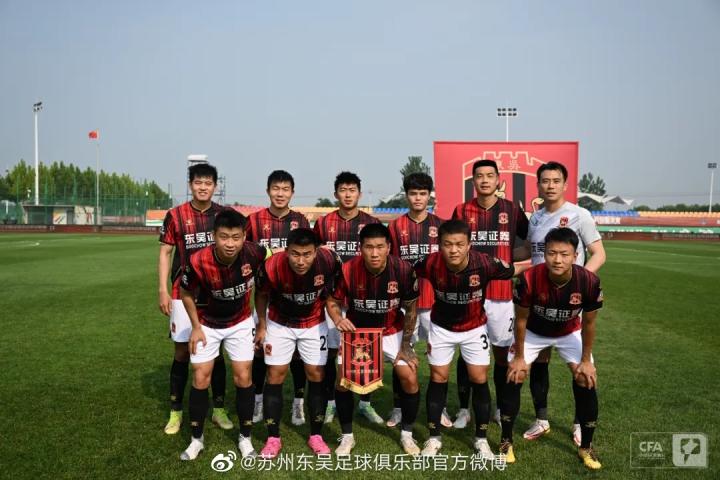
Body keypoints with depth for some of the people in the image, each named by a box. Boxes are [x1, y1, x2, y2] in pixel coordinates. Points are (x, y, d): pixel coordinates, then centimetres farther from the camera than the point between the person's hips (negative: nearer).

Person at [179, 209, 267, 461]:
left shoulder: (254, 253, -29)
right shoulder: (199, 262, -33)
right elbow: (186, 293, -10)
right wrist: (196, 327, -7)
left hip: (241, 323, 1)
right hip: (207, 324, -1)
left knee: (243, 378, 1)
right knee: (201, 378, 1)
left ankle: (245, 438, 18)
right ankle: (196, 439, 20)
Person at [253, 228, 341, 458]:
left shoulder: (329, 260, -31)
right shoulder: (272, 266, -32)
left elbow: (338, 286, -6)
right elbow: (262, 294, -9)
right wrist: (262, 326, -3)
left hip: (314, 324, 1)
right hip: (279, 324, -1)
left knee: (317, 376, 4)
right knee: (275, 376, 1)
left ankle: (316, 435, 19)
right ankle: (273, 438, 14)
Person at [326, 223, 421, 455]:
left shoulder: (403, 270, -25)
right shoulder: (348, 270, -26)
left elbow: (410, 309, -10)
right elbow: (333, 301, -9)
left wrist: (405, 345, -7)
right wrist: (338, 319, -31)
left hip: (392, 331, 0)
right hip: (357, 331, 0)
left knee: (410, 378, -9)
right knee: (343, 380, -8)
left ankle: (407, 435, 15)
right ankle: (347, 436, 15)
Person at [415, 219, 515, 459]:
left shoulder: (485, 264, -32)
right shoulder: (430, 264, -29)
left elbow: (513, 270, -11)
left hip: (474, 328, 0)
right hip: (441, 327, 1)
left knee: (479, 380, 2)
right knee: (438, 379, 7)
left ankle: (481, 439, 21)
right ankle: (434, 438, 22)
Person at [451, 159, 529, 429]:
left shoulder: (512, 210, 3)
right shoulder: (461, 211, 4)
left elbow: (531, 246, 10)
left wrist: (506, 260, -3)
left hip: (501, 293, 0)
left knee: (502, 352, 9)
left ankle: (501, 409, 25)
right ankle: (464, 409, 19)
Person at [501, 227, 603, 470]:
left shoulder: (589, 281, -32)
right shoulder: (529, 279, -35)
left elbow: (588, 323, -14)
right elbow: (521, 319, -18)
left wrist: (586, 360, -7)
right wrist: (519, 357, -10)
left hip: (570, 333, 1)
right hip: (533, 332, -1)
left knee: (586, 381, -7)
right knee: (514, 378, -7)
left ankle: (586, 447, 14)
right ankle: (506, 441, 11)